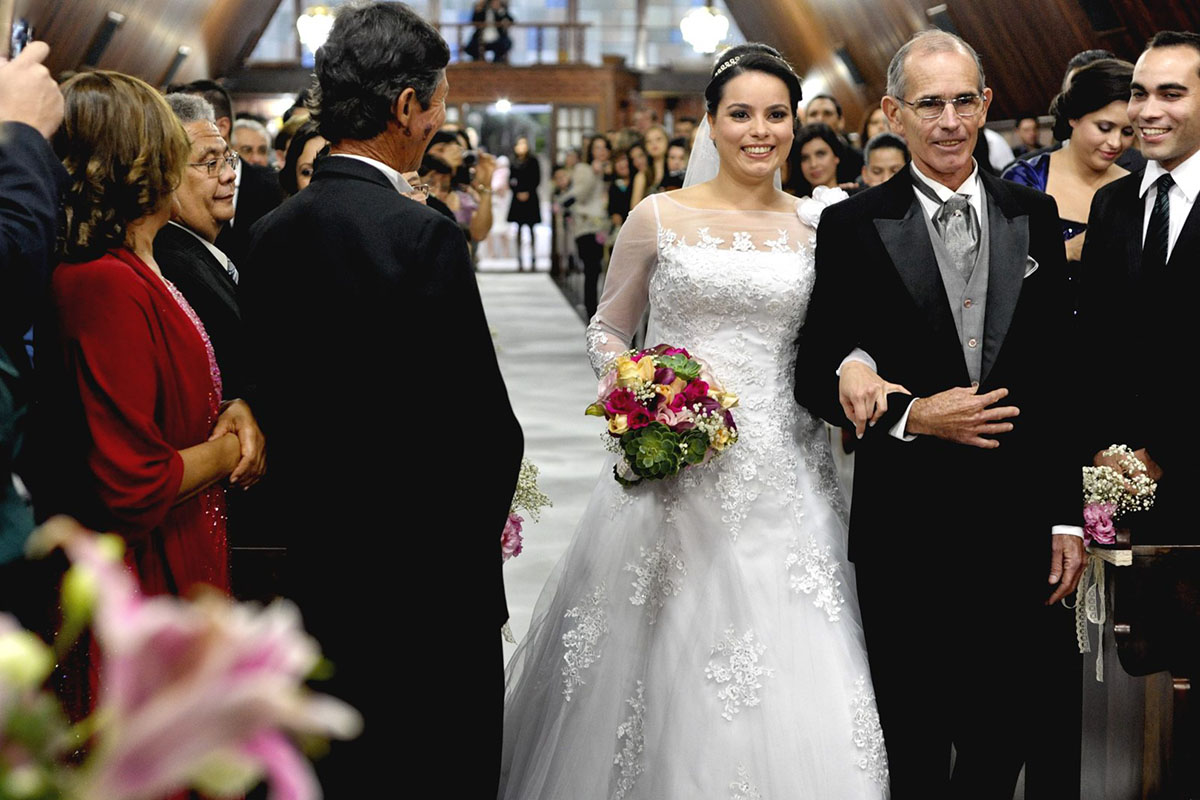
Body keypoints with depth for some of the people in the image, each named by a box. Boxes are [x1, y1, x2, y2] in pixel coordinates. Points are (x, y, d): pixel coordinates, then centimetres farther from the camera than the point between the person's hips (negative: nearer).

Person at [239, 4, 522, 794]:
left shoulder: (272, 233, 2)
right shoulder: (423, 234, -19)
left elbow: (274, 398, 7)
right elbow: (483, 420, -18)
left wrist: (312, 511, 16)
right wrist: (482, 521, 0)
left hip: (317, 559, 7)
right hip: (427, 571, -7)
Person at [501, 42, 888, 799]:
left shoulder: (817, 226, 7)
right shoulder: (660, 218, 2)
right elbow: (608, 329, 10)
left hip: (784, 473, 2)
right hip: (676, 466, -1)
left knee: (799, 681, -2)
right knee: (670, 653, 3)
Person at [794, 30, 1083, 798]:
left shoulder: (1034, 216, 7)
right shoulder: (853, 226, -2)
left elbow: (1061, 376, 7)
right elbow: (815, 373, -1)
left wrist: (1066, 516, 5)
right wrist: (908, 415, -16)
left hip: (1019, 526, 3)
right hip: (907, 528, -2)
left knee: (1007, 735, 10)